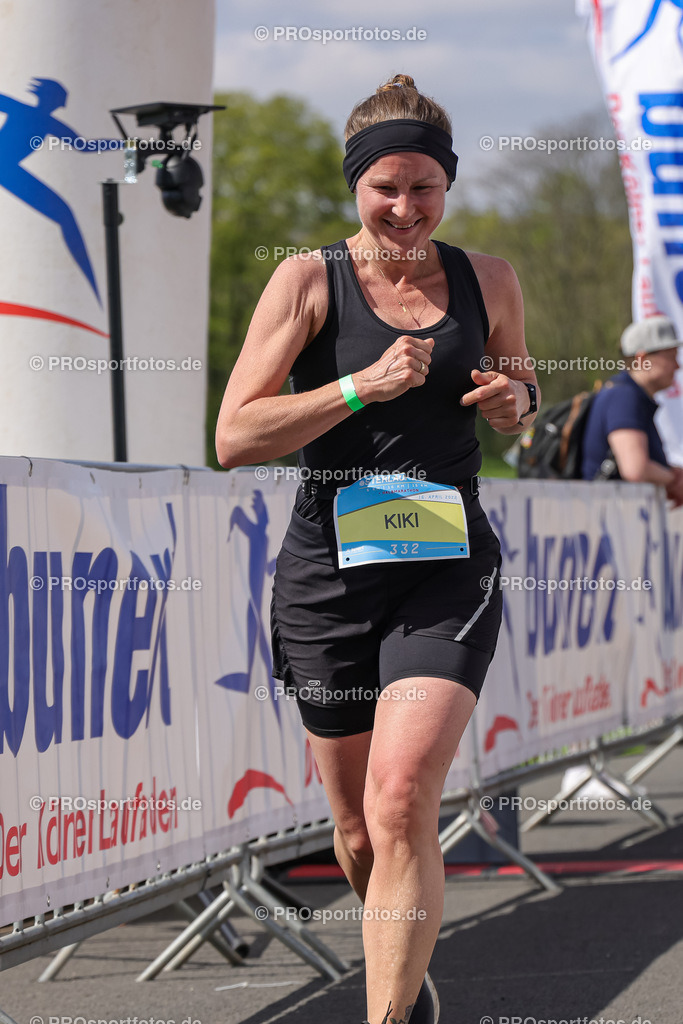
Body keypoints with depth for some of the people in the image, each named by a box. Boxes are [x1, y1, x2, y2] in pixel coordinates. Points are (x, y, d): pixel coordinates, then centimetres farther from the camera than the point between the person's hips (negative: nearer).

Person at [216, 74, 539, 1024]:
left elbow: (521, 387, 25)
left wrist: (517, 402, 0)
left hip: (447, 573, 0)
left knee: (401, 806, -21)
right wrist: (366, 386, -20)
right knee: (360, 835, 10)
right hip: (330, 572, 0)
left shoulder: (488, 281, 6)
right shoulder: (309, 281, -3)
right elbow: (235, 437, -10)